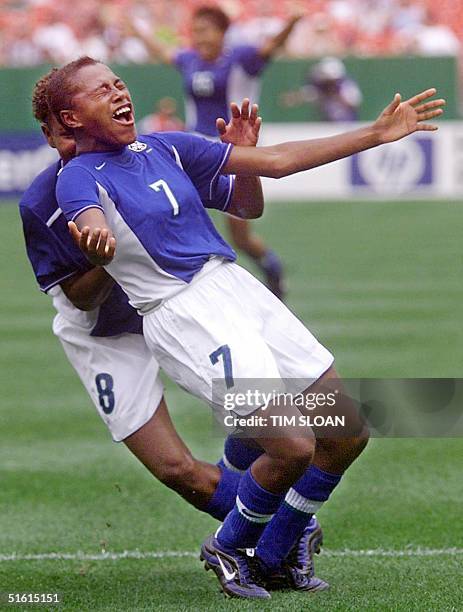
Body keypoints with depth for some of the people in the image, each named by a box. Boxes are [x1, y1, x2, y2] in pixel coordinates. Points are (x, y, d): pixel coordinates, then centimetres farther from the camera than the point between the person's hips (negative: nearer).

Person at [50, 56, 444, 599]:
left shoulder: (165, 148, 15)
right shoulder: (80, 177, -5)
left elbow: (277, 162, 17)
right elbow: (95, 232, -30)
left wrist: (378, 133, 13)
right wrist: (98, 238, -55)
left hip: (238, 289, 8)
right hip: (182, 313, -8)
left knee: (347, 434, 5)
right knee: (293, 447, -18)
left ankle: (272, 558, 22)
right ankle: (227, 548, 10)